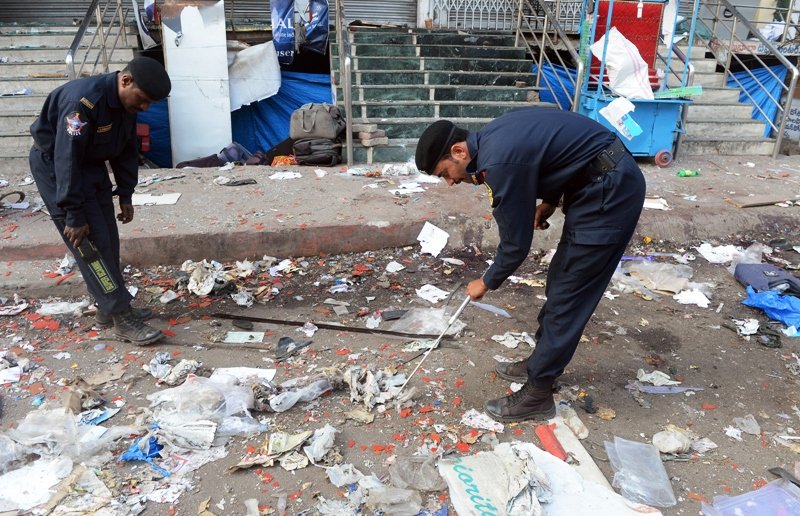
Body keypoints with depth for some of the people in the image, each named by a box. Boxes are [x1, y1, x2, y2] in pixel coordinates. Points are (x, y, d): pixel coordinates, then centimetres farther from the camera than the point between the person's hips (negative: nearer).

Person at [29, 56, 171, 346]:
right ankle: (121, 317, -8)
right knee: (90, 242, -11)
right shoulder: (82, 102, -33)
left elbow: (126, 149, 6)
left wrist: (125, 195, 6)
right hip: (56, 166, -8)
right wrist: (74, 215, -27)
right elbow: (66, 161, -31)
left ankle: (108, 307, 19)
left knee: (108, 239, 7)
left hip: (91, 165, 8)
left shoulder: (127, 102, -6)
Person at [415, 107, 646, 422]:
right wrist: (550, 201, 6)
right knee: (560, 283, 17)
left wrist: (487, 283, 2)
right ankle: (542, 364, 32)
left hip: (611, 192, -10)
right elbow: (558, 148, 19)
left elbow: (516, 244, -15)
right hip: (601, 184, 10)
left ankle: (537, 395, 8)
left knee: (567, 296, -4)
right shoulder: (493, 139, 5)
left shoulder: (500, 161, -24)